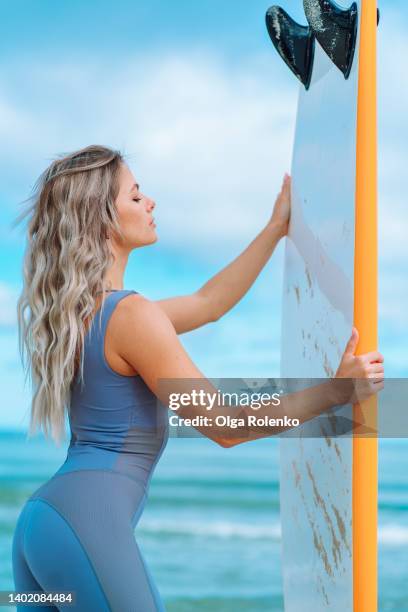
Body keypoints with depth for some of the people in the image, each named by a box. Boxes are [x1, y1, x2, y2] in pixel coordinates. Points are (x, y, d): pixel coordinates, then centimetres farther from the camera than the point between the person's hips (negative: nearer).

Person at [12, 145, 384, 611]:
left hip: (41, 515, 9)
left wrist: (277, 228, 32)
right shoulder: (130, 315, -13)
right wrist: (337, 389, -6)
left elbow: (208, 303, 26)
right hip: (88, 523, -9)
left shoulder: (78, 311, 15)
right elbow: (225, 427, -10)